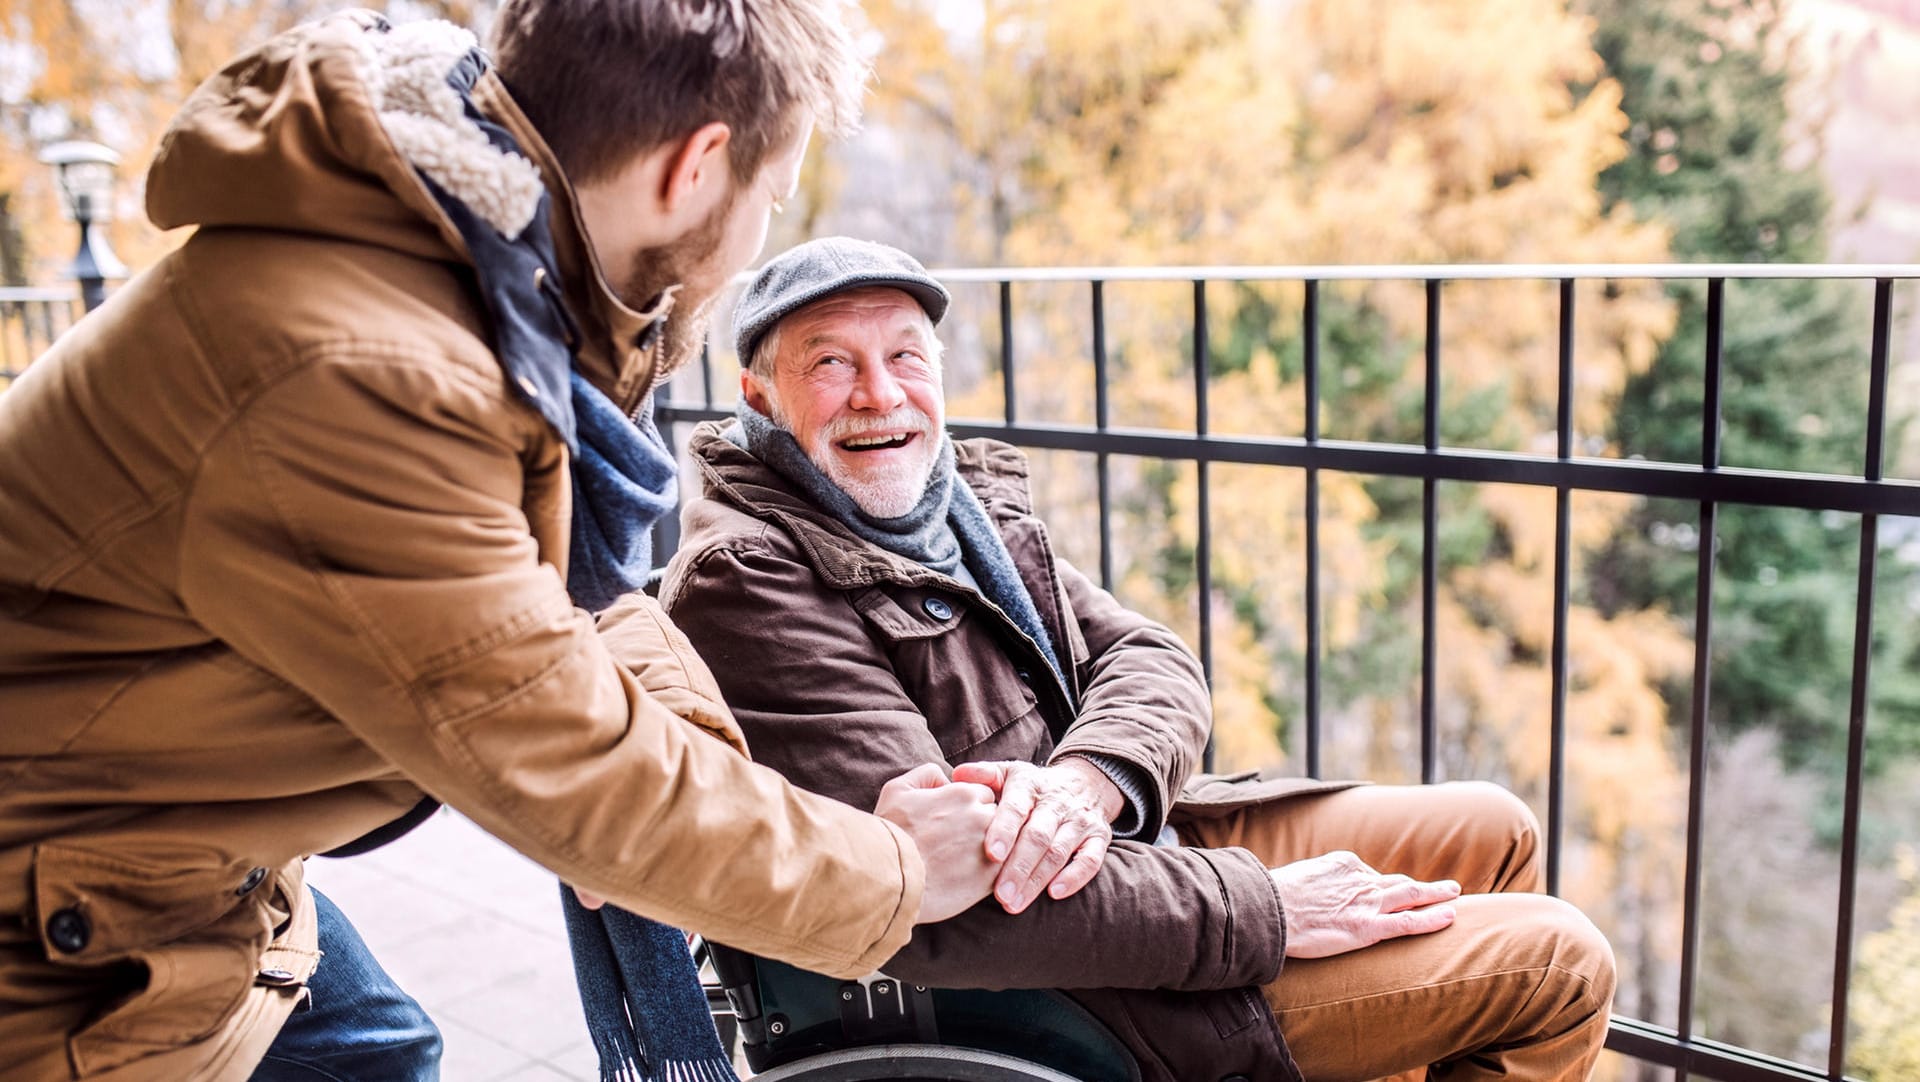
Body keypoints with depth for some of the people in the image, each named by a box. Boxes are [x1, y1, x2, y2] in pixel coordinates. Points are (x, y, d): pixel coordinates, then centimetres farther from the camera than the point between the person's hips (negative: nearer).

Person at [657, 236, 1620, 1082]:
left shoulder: (963, 494, 6)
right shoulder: (745, 582, -22)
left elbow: (1151, 659, 1)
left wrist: (1087, 777, -25)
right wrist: (1267, 907, -24)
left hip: (1130, 837, 9)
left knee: (1491, 832, 18)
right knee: (1555, 964, -4)